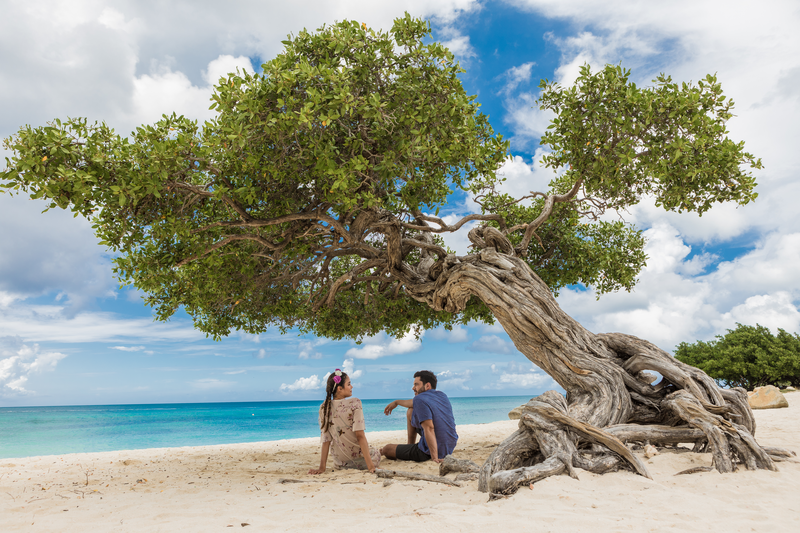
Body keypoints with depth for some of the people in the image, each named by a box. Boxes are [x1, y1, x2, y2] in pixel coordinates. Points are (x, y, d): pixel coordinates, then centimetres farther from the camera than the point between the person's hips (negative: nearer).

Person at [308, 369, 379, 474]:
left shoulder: (324, 408, -7)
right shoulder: (355, 403, -18)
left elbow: (326, 439, -7)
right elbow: (360, 435, -23)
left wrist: (322, 467, -4)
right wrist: (370, 466, -22)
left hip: (340, 463, 4)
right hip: (360, 459, -4)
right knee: (376, 454, 30)